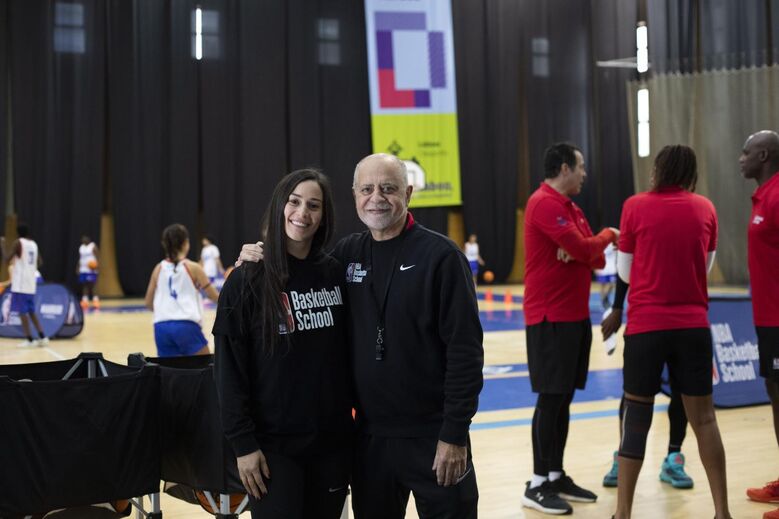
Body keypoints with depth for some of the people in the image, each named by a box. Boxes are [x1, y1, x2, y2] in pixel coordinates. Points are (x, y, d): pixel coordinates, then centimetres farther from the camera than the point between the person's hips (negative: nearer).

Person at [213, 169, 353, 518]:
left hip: (333, 439, 4)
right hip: (274, 443, -4)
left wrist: (359, 415, 6)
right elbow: (230, 370, -8)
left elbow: (349, 354, 10)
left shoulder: (335, 274, 4)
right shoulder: (248, 279, -7)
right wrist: (243, 443, -12)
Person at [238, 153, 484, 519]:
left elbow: (465, 348, -12)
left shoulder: (439, 255, -9)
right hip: (369, 434, 5)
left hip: (431, 436, -5)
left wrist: (454, 433, -15)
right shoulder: (347, 253, 6)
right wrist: (262, 260, -2)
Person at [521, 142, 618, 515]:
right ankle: (538, 485, -1)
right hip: (551, 317, -9)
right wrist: (609, 235, 0)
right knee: (551, 398, -7)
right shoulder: (545, 203, -14)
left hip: (575, 315, 9)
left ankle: (556, 476, 18)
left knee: (564, 398, 11)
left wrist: (575, 254, -11)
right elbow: (585, 249, -21)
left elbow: (596, 258, 12)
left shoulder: (571, 207, 17)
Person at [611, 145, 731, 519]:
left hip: (646, 326, -2)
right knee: (703, 417, 8)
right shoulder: (705, 209, 4)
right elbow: (706, 266, 15)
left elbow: (625, 272, 4)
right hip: (693, 325, 2)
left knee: (637, 416, 4)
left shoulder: (636, 207, -3)